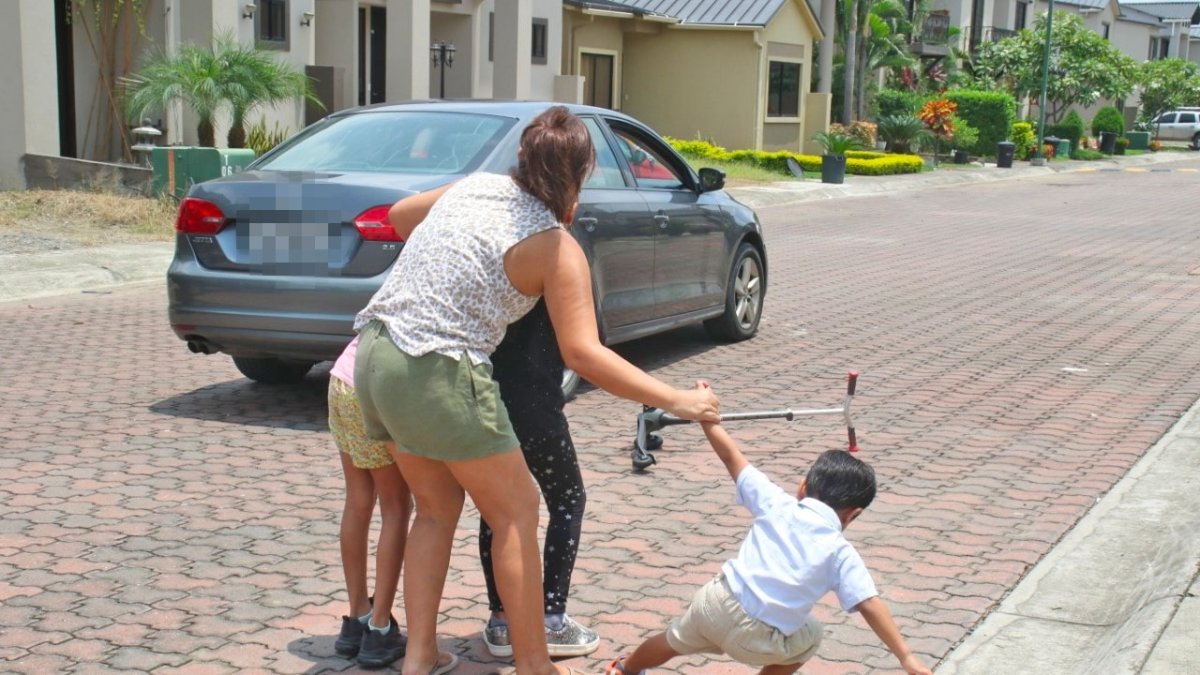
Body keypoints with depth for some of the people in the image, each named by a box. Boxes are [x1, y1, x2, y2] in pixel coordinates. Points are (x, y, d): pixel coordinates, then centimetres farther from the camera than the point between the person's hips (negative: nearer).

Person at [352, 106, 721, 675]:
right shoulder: (555, 246, -9)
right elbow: (582, 353, -17)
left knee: (438, 506, 21)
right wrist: (675, 400, -14)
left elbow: (398, 215, 28)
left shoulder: (474, 186, 10)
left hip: (376, 352, 8)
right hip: (438, 372, -7)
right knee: (515, 511, 7)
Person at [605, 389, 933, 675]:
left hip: (715, 602, 3)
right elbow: (870, 606, -11)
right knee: (808, 639, 29)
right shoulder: (842, 554, -2)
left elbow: (732, 458, 5)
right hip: (756, 641, -2)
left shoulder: (777, 504, 3)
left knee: (676, 640, 32)